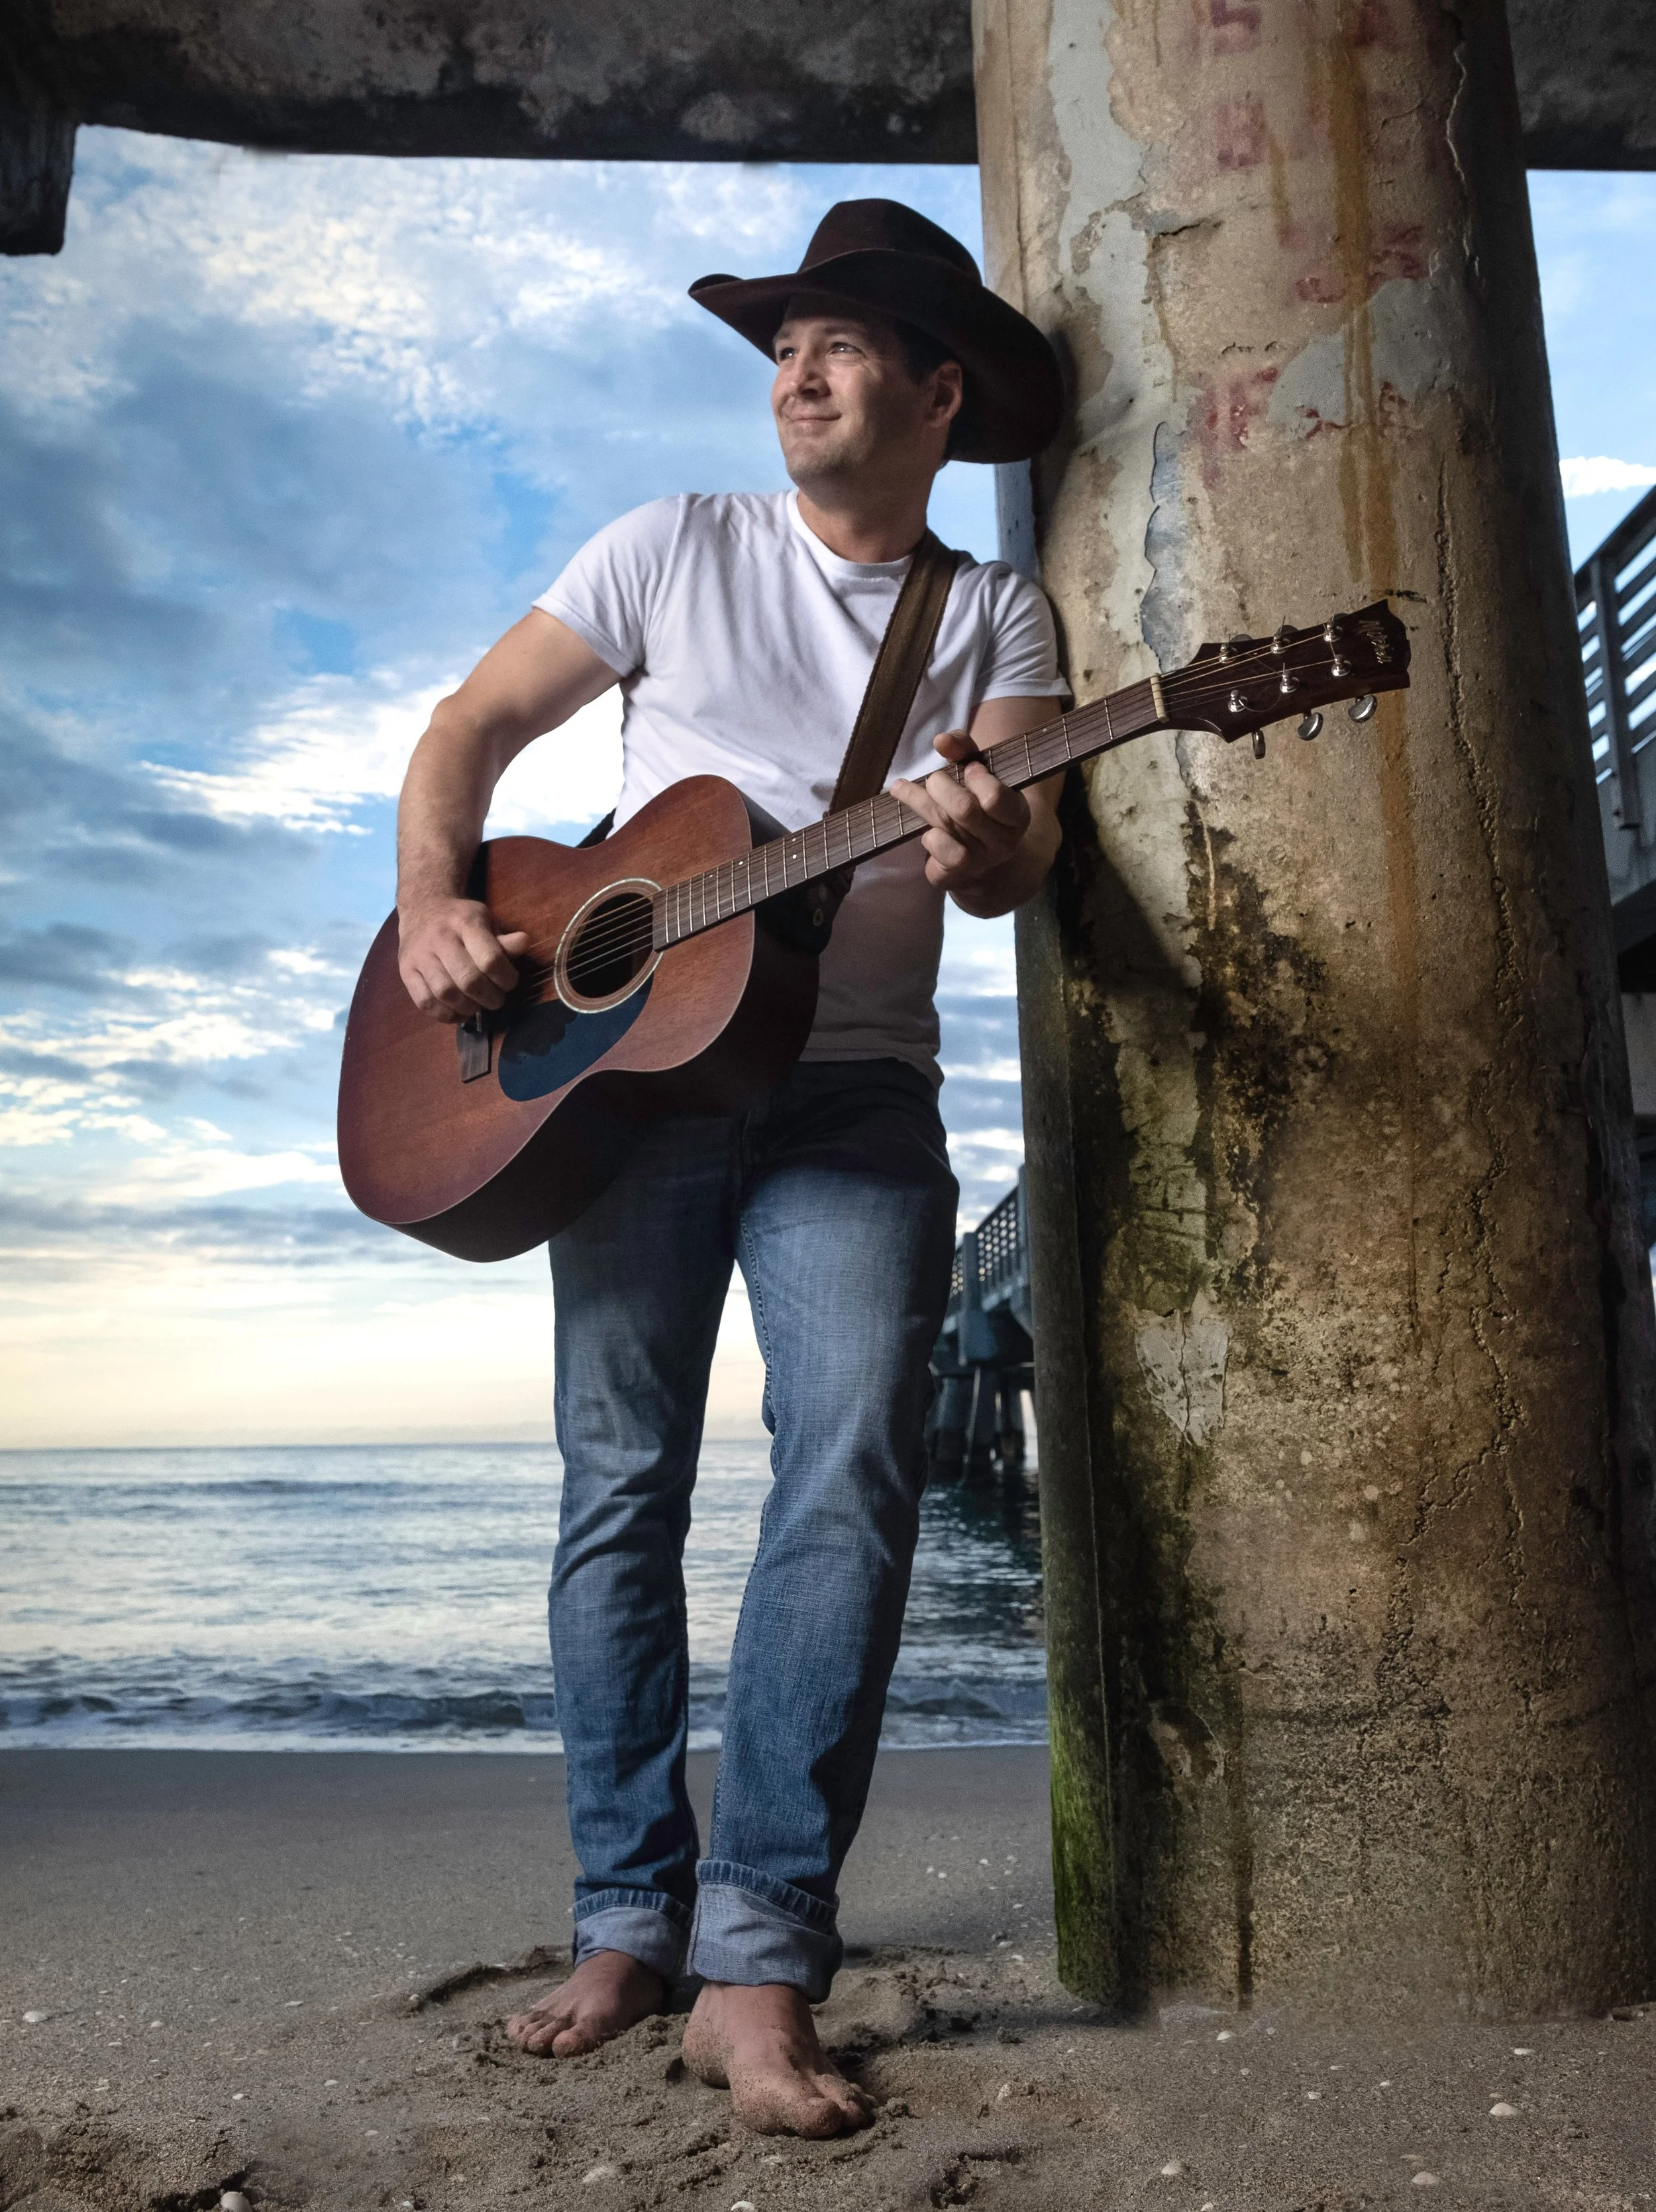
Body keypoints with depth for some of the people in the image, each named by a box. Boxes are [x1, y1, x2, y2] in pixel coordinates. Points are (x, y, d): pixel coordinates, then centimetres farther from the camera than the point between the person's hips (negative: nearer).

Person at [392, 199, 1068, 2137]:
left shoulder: (996, 614, 12)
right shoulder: (676, 550, 12)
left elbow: (1021, 853, -3)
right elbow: (471, 729, 10)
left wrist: (985, 845, -27)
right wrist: (437, 907, -8)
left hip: (854, 1085, 0)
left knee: (855, 1461, -19)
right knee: (623, 1487, 0)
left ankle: (759, 1964, -10)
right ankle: (629, 1920, 15)